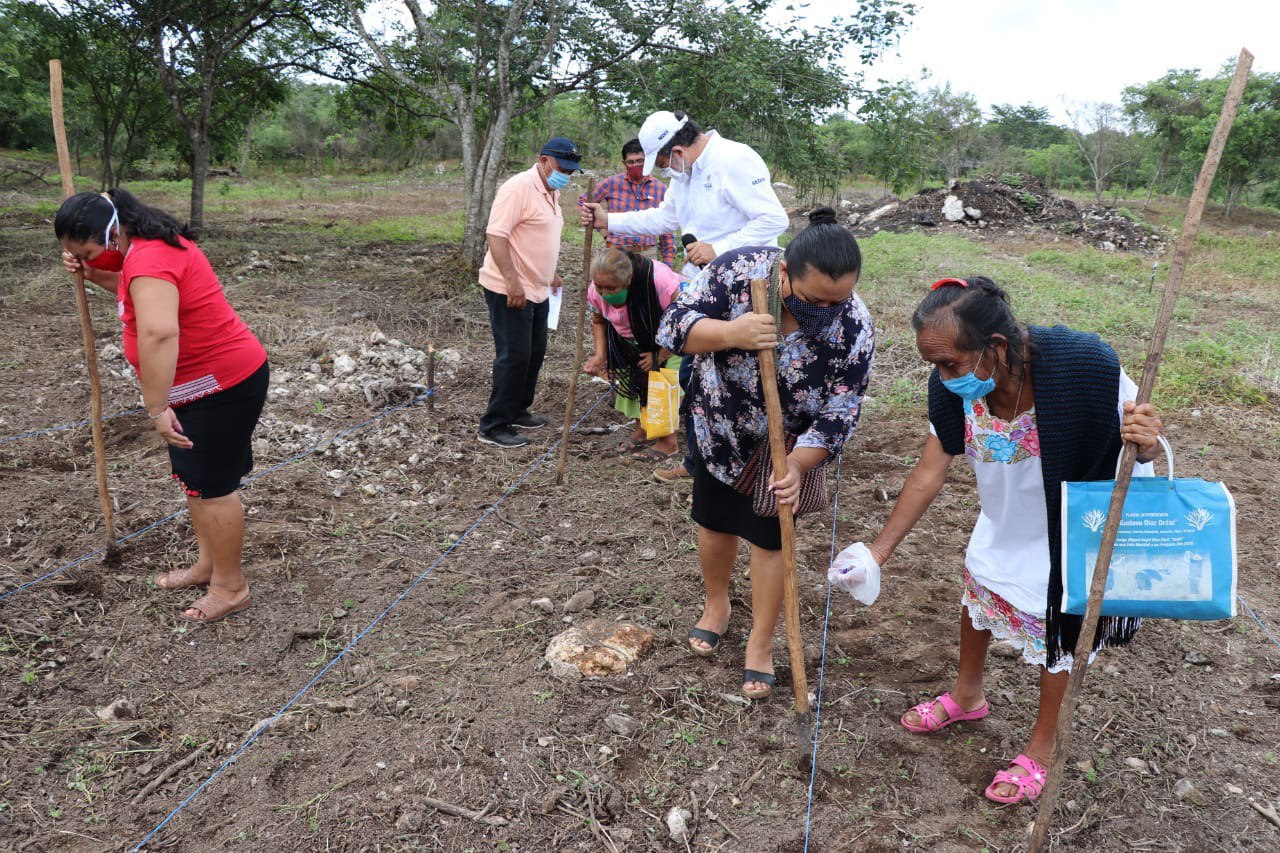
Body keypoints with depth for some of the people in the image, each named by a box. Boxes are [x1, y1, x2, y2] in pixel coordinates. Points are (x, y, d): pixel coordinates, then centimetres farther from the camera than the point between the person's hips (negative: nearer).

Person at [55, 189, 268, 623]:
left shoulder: (148, 259, -26)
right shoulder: (150, 243, 8)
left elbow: (158, 334, -40)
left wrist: (157, 408, -35)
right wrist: (90, 273, 9)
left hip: (224, 386, -11)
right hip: (199, 383, 11)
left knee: (212, 484, 0)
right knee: (192, 477, 19)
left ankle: (231, 586, 15)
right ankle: (207, 565, 33)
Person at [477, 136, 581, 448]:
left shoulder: (552, 192, 14)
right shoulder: (518, 188, -17)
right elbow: (496, 235, -23)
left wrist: (550, 273, 25)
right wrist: (512, 281, -28)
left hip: (536, 290, 10)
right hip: (509, 291, -10)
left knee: (534, 353, 15)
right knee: (513, 356, -8)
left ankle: (518, 411, 30)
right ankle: (493, 427, 1)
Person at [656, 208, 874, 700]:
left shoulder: (855, 330, -29)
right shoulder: (738, 271, -29)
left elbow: (838, 416, -22)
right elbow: (674, 326, -25)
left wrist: (796, 465, -37)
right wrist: (731, 333, -44)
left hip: (786, 447, -1)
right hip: (716, 426, 2)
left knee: (770, 537, 8)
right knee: (715, 521, 18)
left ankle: (761, 642, 28)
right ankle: (717, 604, 46)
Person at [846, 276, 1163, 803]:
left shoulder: (1083, 366, -38)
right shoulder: (954, 388, -25)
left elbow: (1137, 435, -20)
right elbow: (930, 471, -16)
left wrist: (1146, 443, -45)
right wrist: (880, 549, -18)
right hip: (1000, 528, 5)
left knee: (1053, 635, 15)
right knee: (977, 595, 25)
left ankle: (1041, 746, 43)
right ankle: (967, 695, 56)